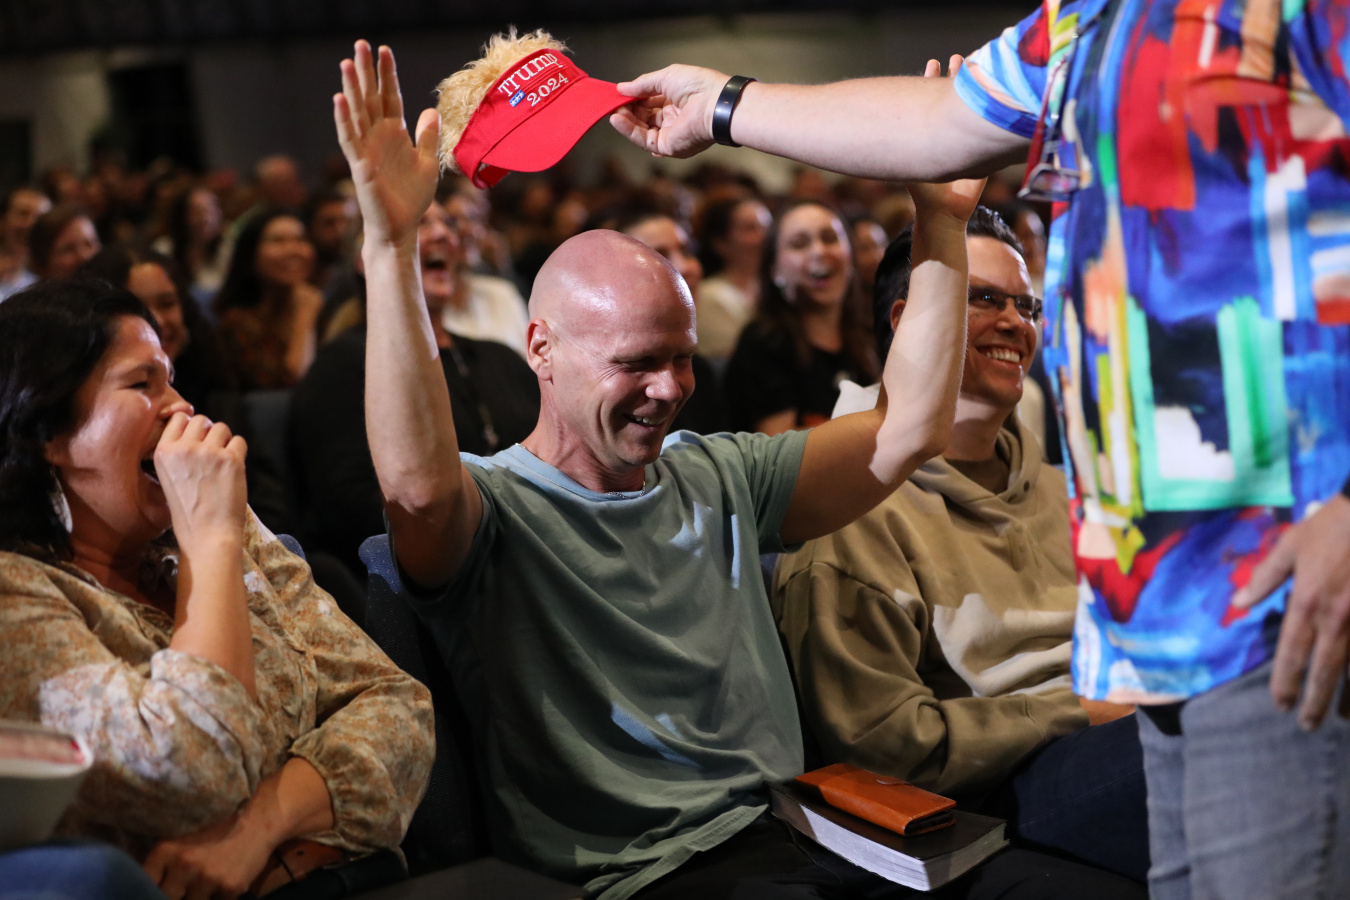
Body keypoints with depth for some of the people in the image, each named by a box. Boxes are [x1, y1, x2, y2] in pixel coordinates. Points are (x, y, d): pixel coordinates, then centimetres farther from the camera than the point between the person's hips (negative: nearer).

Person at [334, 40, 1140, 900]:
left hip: (791, 829, 6)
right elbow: (417, 481, -27)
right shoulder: (496, 506, -3)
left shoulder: (721, 474, 16)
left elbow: (906, 430, 11)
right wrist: (393, 245, -32)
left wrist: (943, 224, 8)